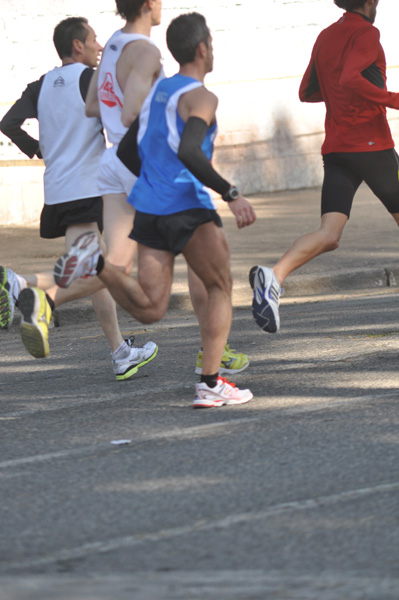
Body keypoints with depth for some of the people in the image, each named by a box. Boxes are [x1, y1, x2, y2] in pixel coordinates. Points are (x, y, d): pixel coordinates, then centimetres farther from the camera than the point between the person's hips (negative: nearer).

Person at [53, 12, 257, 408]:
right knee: (220, 288, 12)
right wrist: (231, 195, -24)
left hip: (148, 209, 6)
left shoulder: (155, 91, 17)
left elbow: (131, 153, 23)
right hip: (188, 208, -6)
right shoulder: (200, 98, -8)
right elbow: (188, 152, -25)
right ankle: (210, 385, 2)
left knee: (149, 309, 5)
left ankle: (97, 263, -18)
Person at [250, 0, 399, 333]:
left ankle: (274, 276, -32)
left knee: (329, 236, -7)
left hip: (335, 149, 6)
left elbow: (307, 92, 23)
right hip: (371, 145, -6)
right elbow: (349, 79, -25)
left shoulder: (325, 38, 15)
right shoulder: (366, 35, -8)